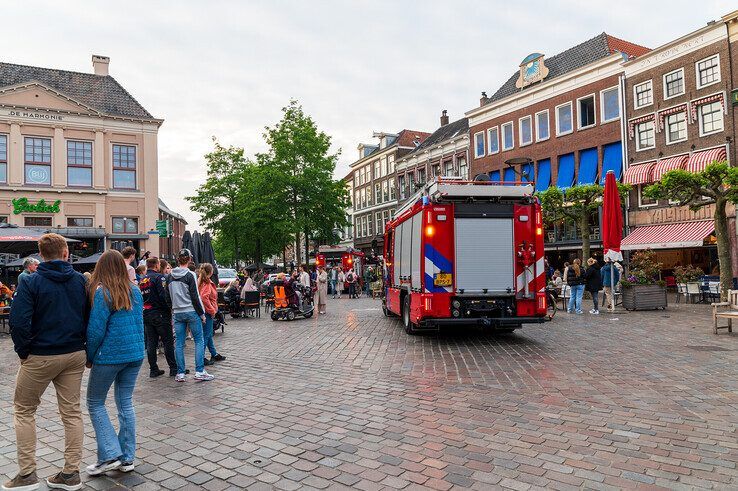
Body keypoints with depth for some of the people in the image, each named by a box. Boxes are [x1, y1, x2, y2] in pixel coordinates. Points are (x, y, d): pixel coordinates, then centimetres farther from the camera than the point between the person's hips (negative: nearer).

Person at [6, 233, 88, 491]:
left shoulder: (30, 282, -11)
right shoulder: (80, 280, 0)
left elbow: (18, 322, -17)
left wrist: (23, 351, -3)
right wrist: (81, 345, 12)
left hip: (40, 356, -3)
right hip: (75, 355, 4)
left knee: (23, 411, 14)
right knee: (72, 411, 10)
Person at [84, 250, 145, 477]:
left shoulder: (102, 292, -13)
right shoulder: (135, 291, 6)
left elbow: (96, 330, -13)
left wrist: (89, 357, 0)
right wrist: (138, 348, 18)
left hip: (110, 356, -6)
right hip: (135, 354, 6)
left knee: (95, 403, 11)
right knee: (125, 403, 13)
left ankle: (110, 455, 5)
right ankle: (127, 458, 17)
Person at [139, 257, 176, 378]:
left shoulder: (142, 280, 13)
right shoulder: (159, 277, -11)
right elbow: (165, 296, -19)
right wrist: (171, 308, -9)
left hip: (146, 314, 7)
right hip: (160, 314, -7)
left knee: (151, 343, 9)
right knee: (168, 342, 1)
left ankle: (153, 369, 13)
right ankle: (173, 368, 5)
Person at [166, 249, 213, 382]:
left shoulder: (170, 277, 7)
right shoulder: (190, 275, -10)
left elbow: (168, 295, 12)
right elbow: (195, 297, -12)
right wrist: (202, 313, -5)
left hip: (177, 313, 5)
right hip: (191, 312, -5)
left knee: (179, 343, 8)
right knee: (199, 341, 3)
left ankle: (180, 373, 11)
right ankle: (199, 372, 0)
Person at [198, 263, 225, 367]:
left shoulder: (200, 281, 9)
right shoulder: (206, 283, -18)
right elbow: (204, 297, -30)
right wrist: (212, 310, -20)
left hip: (206, 312, 10)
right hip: (207, 313, -10)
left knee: (209, 334, 18)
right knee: (206, 335, -2)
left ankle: (214, 355, 31)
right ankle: (201, 358, 3)